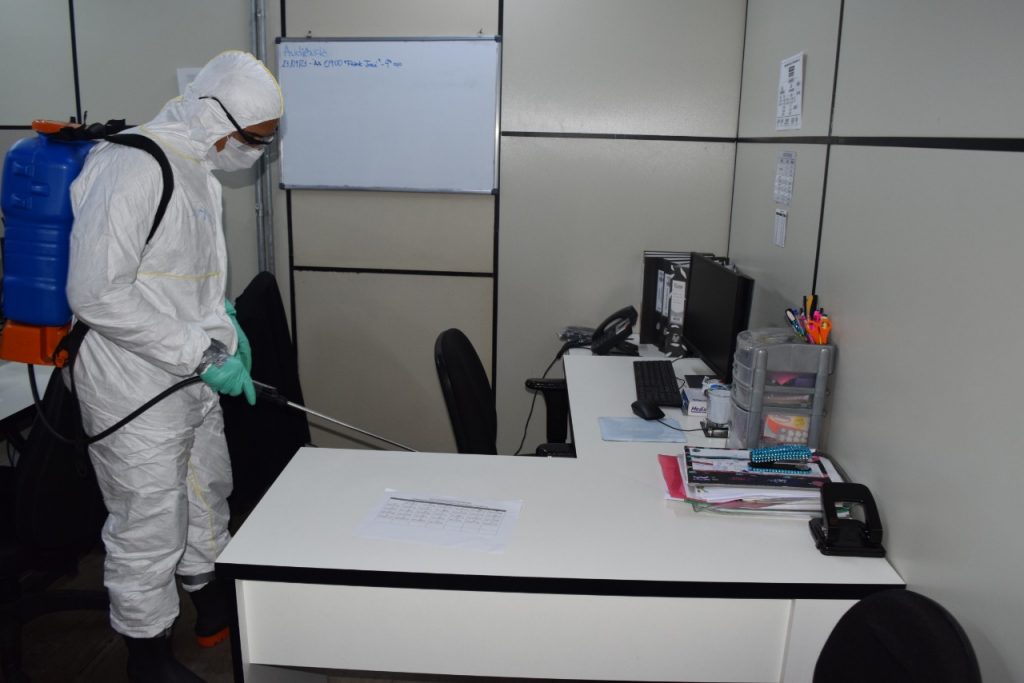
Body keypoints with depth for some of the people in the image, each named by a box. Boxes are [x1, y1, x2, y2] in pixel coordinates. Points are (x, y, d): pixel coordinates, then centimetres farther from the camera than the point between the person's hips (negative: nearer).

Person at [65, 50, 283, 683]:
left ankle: (214, 606, 46)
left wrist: (222, 324, 4)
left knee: (208, 496, 24)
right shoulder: (131, 168, -22)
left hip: (193, 380, 10)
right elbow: (96, 294, -25)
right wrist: (201, 353, -22)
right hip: (137, 392, -9)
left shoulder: (201, 169, 9)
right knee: (151, 528, 5)